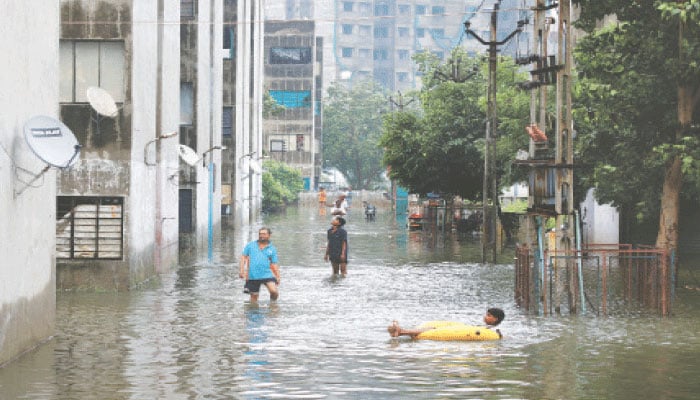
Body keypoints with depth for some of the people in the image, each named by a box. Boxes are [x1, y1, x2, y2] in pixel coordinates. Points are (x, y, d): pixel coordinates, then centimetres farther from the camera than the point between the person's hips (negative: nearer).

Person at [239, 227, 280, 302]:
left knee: (274, 291, -19)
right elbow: (243, 257, 9)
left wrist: (278, 277, -1)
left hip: (266, 274, -1)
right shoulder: (250, 245, 10)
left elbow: (274, 264, 8)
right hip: (253, 276, 1)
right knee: (254, 296, 6)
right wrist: (241, 269, -2)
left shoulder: (272, 249, 9)